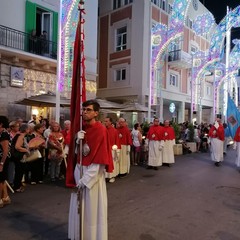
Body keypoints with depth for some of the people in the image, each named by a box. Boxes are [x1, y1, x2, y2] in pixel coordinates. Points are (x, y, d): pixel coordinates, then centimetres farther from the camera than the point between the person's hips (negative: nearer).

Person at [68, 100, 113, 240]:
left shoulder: (101, 130, -16)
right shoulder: (82, 128, 5)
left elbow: (99, 158, -18)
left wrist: (86, 179, -17)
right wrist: (78, 141, -14)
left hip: (94, 173, -6)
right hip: (80, 170, 6)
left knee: (92, 208, 7)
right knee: (79, 207, 16)